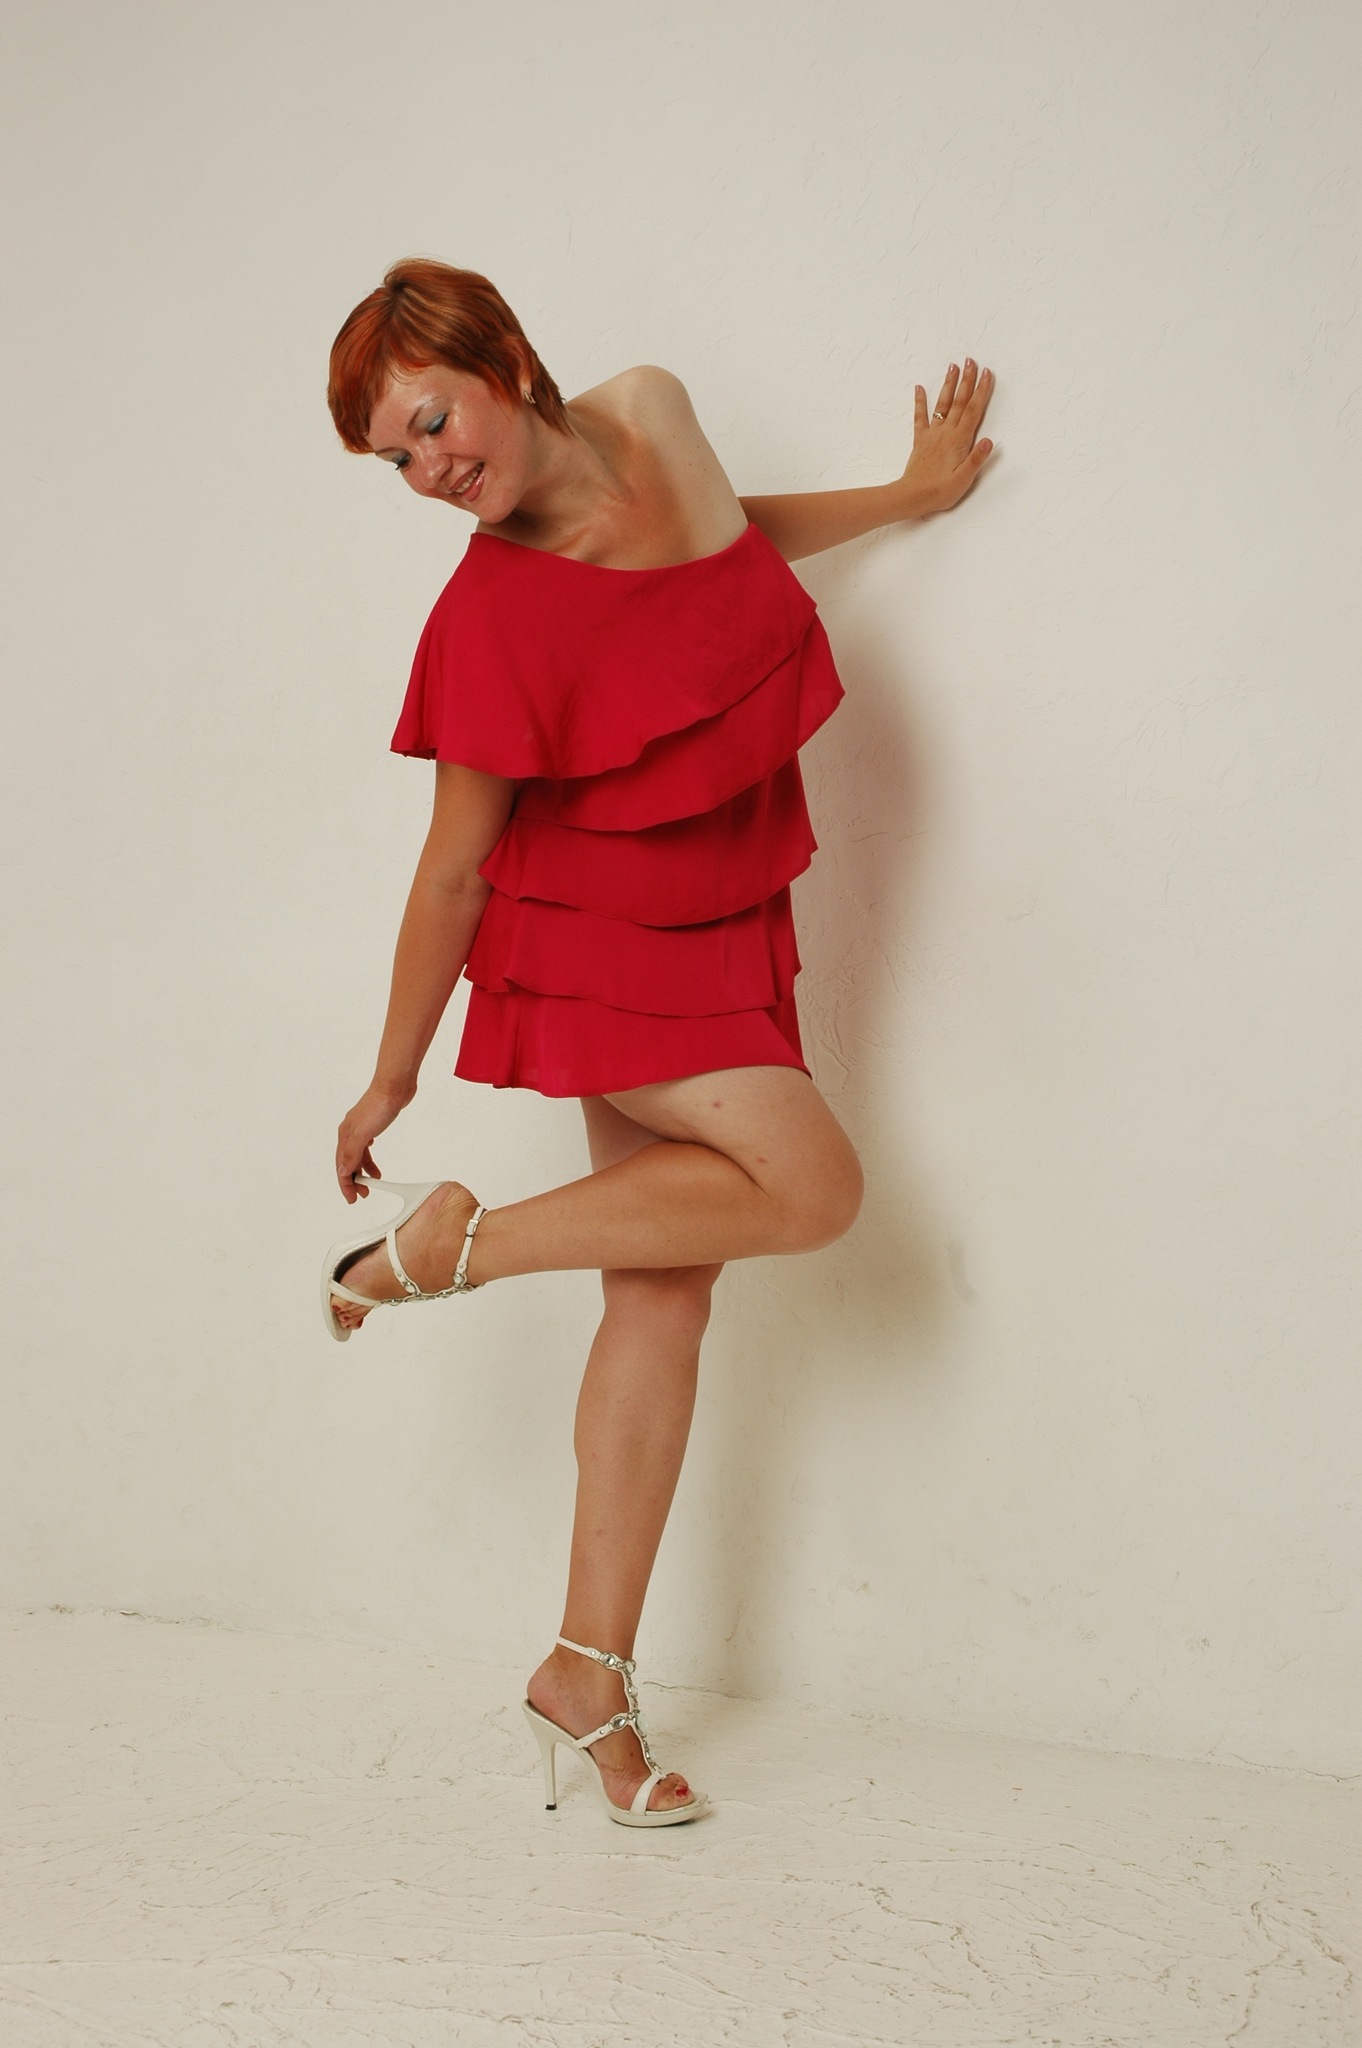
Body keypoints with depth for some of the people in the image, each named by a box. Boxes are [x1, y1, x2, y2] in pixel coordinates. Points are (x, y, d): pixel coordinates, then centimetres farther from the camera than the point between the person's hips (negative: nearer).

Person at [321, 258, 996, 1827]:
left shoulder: (650, 412, -5)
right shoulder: (489, 620, -22)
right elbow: (452, 870, -14)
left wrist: (908, 494, 22)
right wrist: (391, 1077, -6)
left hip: (716, 929, 6)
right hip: (599, 945, -6)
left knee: (664, 1289, 5)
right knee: (808, 1185, -20)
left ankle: (590, 1671, 12)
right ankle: (447, 1243, -7)